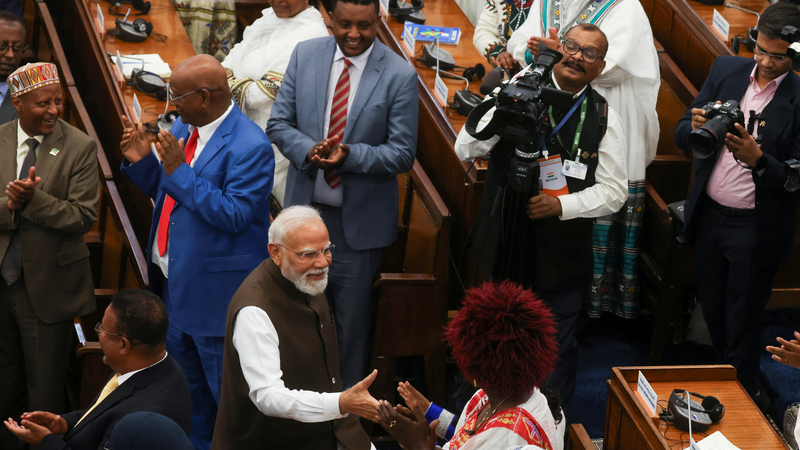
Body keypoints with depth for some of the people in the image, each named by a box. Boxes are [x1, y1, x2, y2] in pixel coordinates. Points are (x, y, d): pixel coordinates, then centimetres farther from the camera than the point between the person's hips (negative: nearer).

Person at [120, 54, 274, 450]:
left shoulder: (249, 147, -22)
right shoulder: (183, 128, 6)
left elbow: (235, 215, -27)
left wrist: (179, 171, -29)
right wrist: (141, 162, -4)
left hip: (215, 290, -9)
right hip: (174, 283, 9)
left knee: (225, 390, 3)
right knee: (185, 382, 23)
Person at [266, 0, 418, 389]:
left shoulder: (399, 76, -12)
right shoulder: (305, 55, -1)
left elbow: (402, 154, -10)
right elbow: (279, 123, 2)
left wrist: (350, 155, -25)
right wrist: (308, 150, -19)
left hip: (358, 220, -3)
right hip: (304, 208, 3)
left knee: (352, 319, 9)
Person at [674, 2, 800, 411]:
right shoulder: (726, 70, 0)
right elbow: (681, 137, 2)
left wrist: (758, 159, -34)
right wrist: (696, 127, -21)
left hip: (756, 230, -5)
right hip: (709, 217, 5)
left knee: (742, 322, 7)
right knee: (712, 309, 18)